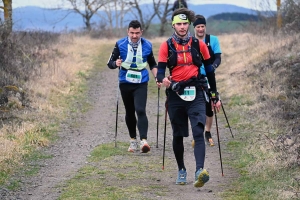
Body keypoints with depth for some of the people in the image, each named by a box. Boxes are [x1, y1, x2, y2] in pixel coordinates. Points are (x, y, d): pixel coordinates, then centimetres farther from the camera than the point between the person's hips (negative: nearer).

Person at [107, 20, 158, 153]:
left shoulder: (147, 45, 1)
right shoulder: (120, 44, -3)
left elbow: (153, 64, 15)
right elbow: (110, 63, -2)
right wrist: (116, 63, -24)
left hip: (141, 84, -1)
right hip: (125, 83, 1)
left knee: (140, 111, -18)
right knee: (129, 112, 11)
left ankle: (143, 140, -26)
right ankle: (133, 140, 25)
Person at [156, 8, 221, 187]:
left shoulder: (199, 44, 6)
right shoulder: (167, 46, 3)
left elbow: (209, 70, 13)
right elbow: (160, 70, -2)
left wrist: (215, 96, 14)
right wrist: (163, 80, -27)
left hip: (196, 94, -1)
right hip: (175, 94, 1)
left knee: (198, 132, -16)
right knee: (178, 135, 10)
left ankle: (200, 171, -29)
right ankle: (181, 171, 27)